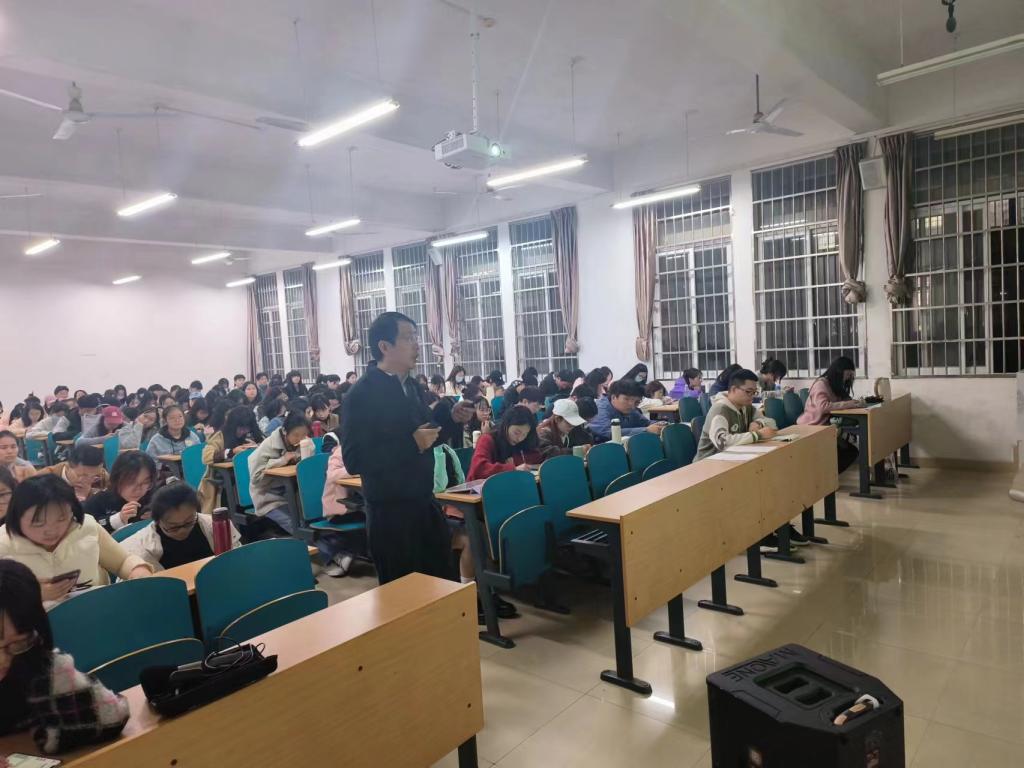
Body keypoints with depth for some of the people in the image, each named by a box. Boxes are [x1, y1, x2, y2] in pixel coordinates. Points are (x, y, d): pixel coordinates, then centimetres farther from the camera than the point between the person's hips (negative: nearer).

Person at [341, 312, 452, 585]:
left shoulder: (410, 386, 7)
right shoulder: (361, 394, -16)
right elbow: (354, 460, -21)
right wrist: (413, 444, -24)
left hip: (424, 503, 7)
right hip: (390, 511, -7)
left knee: (441, 581, 16)